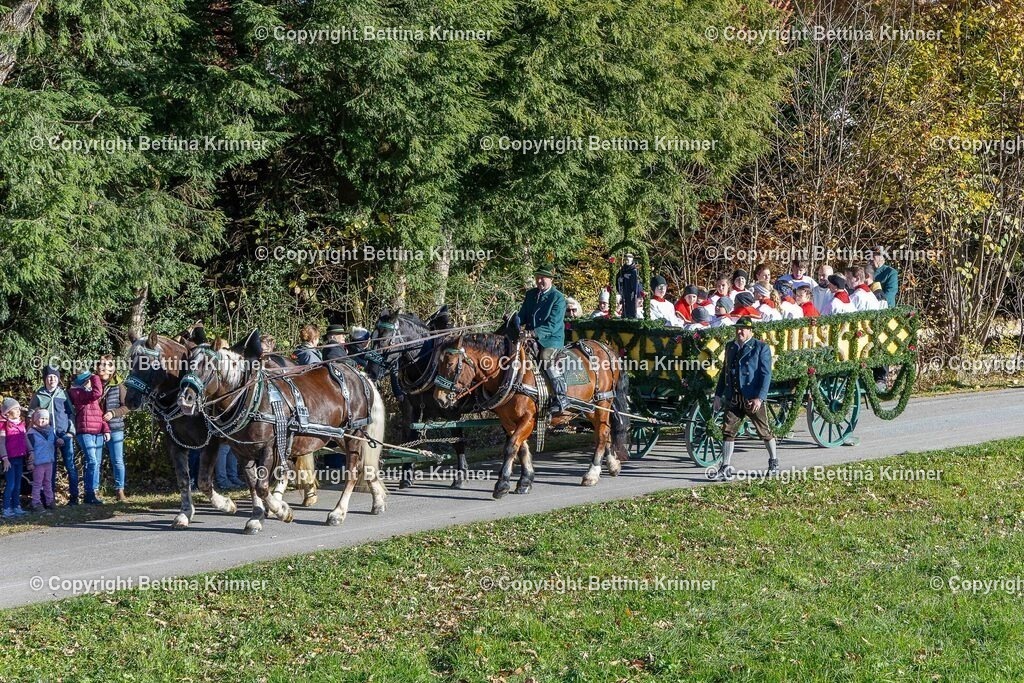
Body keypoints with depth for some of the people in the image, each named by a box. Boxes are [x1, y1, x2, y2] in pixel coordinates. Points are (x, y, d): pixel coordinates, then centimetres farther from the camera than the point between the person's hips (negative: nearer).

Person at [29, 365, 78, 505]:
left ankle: (74, 496, 2)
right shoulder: (38, 395, 5)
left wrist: (71, 431, 0)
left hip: (65, 435, 0)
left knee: (70, 465, -3)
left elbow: (71, 413, 10)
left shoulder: (63, 394, 8)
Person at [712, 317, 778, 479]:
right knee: (728, 431, -2)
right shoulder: (730, 347, 13)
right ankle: (726, 467, 2)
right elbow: (725, 371, 20)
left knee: (764, 431, 7)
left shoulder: (761, 348, -4)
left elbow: (766, 374, -9)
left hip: (753, 398, -5)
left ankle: (774, 462, 26)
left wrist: (759, 397, -18)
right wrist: (718, 394, 14)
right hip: (733, 398, 5)